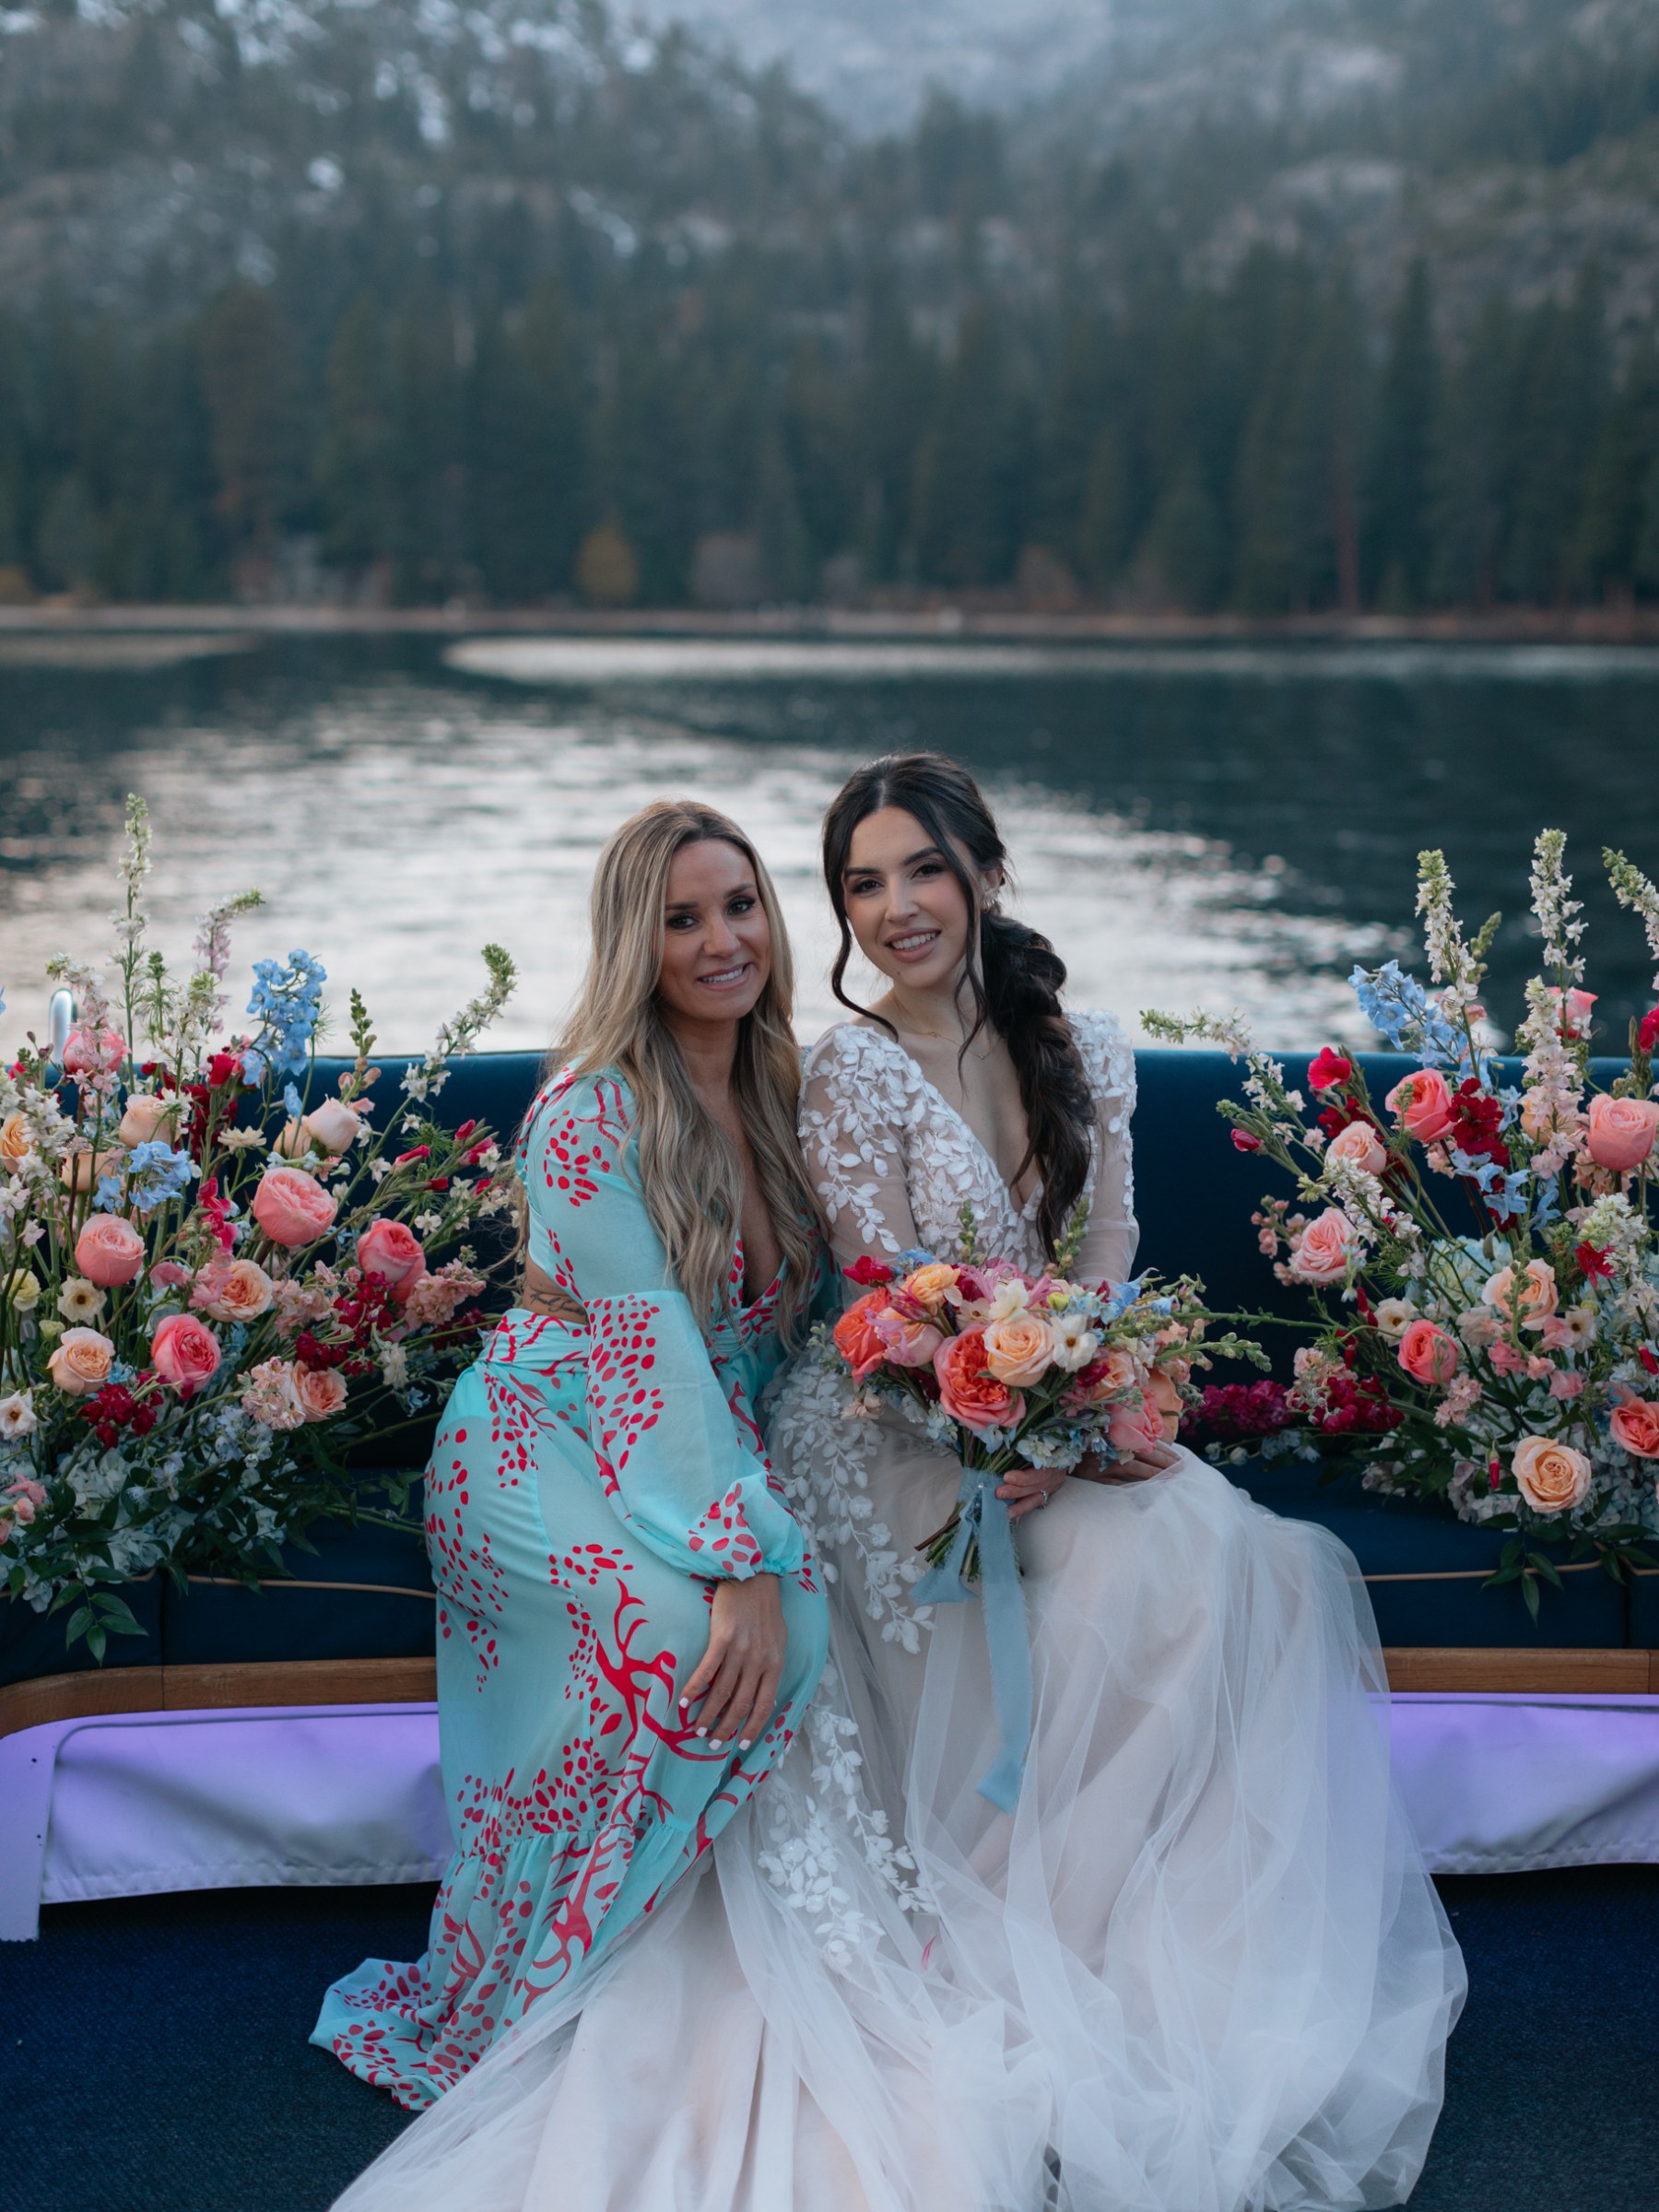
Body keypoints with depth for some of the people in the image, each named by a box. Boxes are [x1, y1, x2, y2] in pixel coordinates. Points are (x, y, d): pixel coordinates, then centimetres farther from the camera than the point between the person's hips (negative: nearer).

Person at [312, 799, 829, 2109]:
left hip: (717, 1451, 7)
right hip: (547, 1450, -7)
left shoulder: (775, 1093, 6)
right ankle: (520, 2016, -17)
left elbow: (792, 1326, 11)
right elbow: (647, 1348, -24)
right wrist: (743, 1562, -31)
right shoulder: (593, 1112, -17)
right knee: (685, 1622, -32)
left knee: (793, 1613, -21)